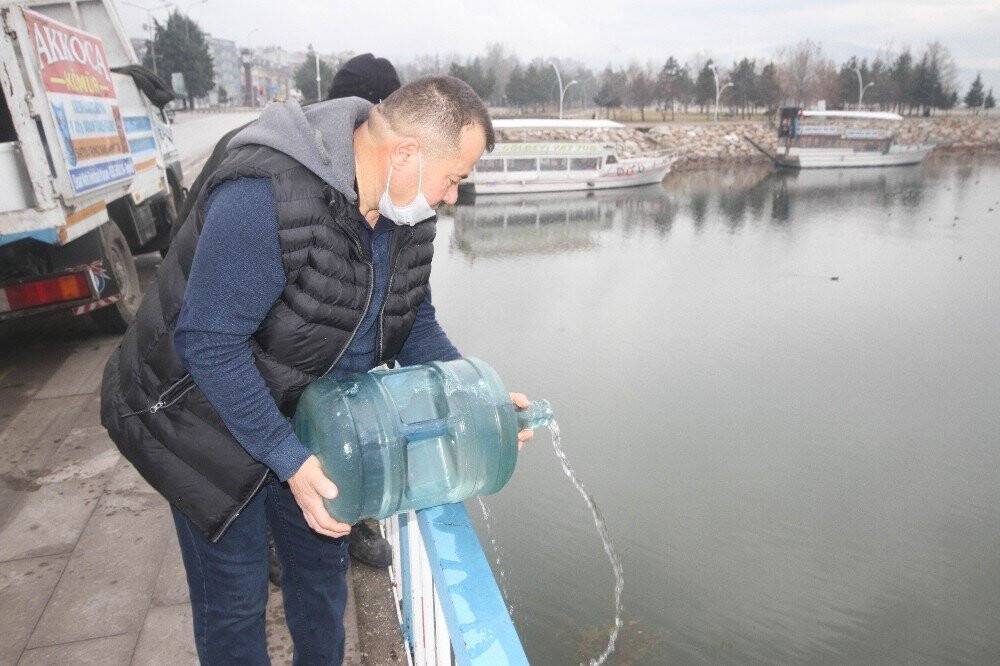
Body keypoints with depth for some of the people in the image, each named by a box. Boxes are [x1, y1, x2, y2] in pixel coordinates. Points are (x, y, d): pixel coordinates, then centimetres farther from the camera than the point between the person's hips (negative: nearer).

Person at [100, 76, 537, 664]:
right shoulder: (266, 195, -33)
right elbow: (208, 342, -30)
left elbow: (415, 326, 2)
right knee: (235, 594, 7)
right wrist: (291, 460, -29)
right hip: (208, 417, -6)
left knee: (324, 567, 20)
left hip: (306, 418, 7)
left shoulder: (408, 214, -8)